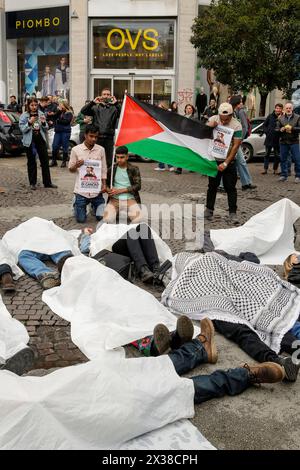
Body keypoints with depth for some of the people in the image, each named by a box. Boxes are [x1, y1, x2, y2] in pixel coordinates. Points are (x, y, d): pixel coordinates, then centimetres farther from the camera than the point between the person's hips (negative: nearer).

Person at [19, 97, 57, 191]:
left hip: (41, 139, 3)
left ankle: (47, 182, 12)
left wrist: (44, 123, -11)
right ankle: (32, 183, 12)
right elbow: (22, 129, -8)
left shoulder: (41, 114, 6)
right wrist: (29, 122, -22)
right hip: (30, 141, -3)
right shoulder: (24, 116, -3)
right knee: (31, 162, 4)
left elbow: (46, 129, 9)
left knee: (45, 161, 4)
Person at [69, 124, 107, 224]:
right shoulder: (76, 150, -5)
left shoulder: (101, 150, 0)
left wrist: (104, 184, -4)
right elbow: (71, 169, 2)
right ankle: (77, 204, 37)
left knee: (101, 217, 3)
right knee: (81, 219, 4)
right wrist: (76, 166, -19)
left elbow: (103, 169, 6)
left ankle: (93, 205, 36)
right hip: (81, 189, -1)